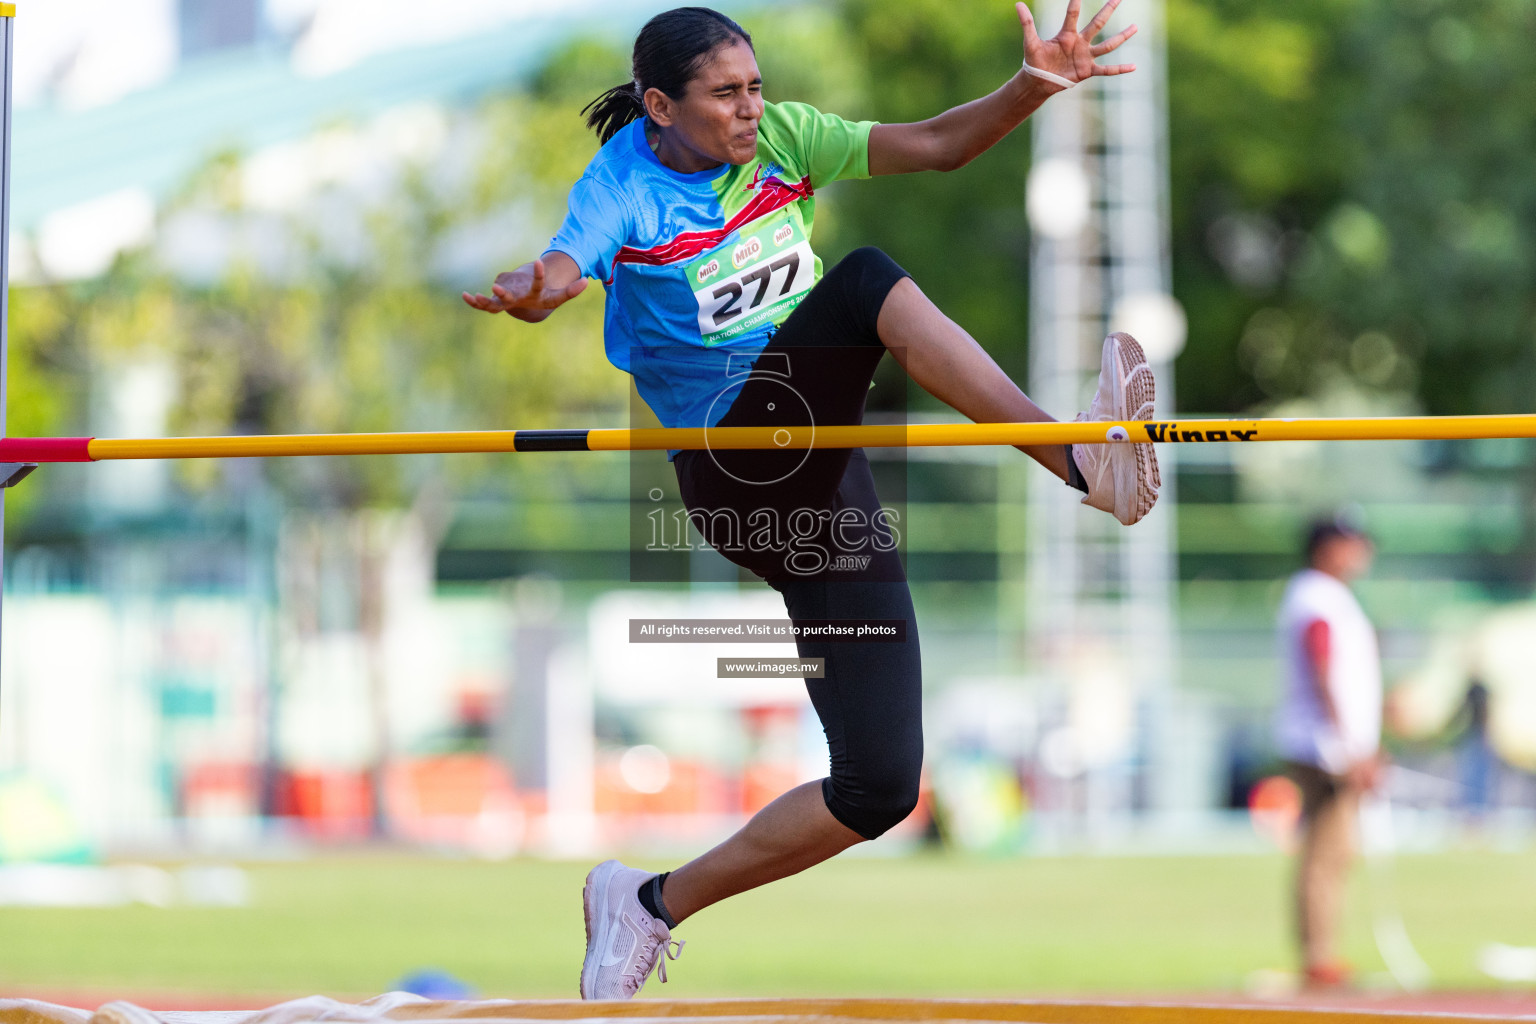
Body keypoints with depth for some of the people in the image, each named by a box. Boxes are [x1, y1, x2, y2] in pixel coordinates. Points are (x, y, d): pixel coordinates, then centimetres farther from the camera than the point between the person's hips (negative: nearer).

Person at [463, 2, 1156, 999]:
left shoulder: (780, 137, 7)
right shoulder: (623, 188, -7)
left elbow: (934, 145, -1)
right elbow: (560, 271, -28)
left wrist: (1033, 88, -19)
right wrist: (530, 292, -52)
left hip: (823, 490, 6)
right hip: (738, 472, -6)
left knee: (879, 788, -2)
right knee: (869, 281, -30)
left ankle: (652, 903, 15)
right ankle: (1083, 462, -43)